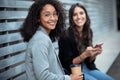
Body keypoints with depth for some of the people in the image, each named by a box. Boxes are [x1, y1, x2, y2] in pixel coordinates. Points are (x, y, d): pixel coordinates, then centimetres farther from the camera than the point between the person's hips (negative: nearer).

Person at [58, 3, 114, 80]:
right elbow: (67, 64, -13)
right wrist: (85, 54, -24)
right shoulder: (66, 36, -18)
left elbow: (89, 60, 8)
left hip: (88, 68, 6)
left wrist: (95, 53, -13)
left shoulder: (88, 32, 1)